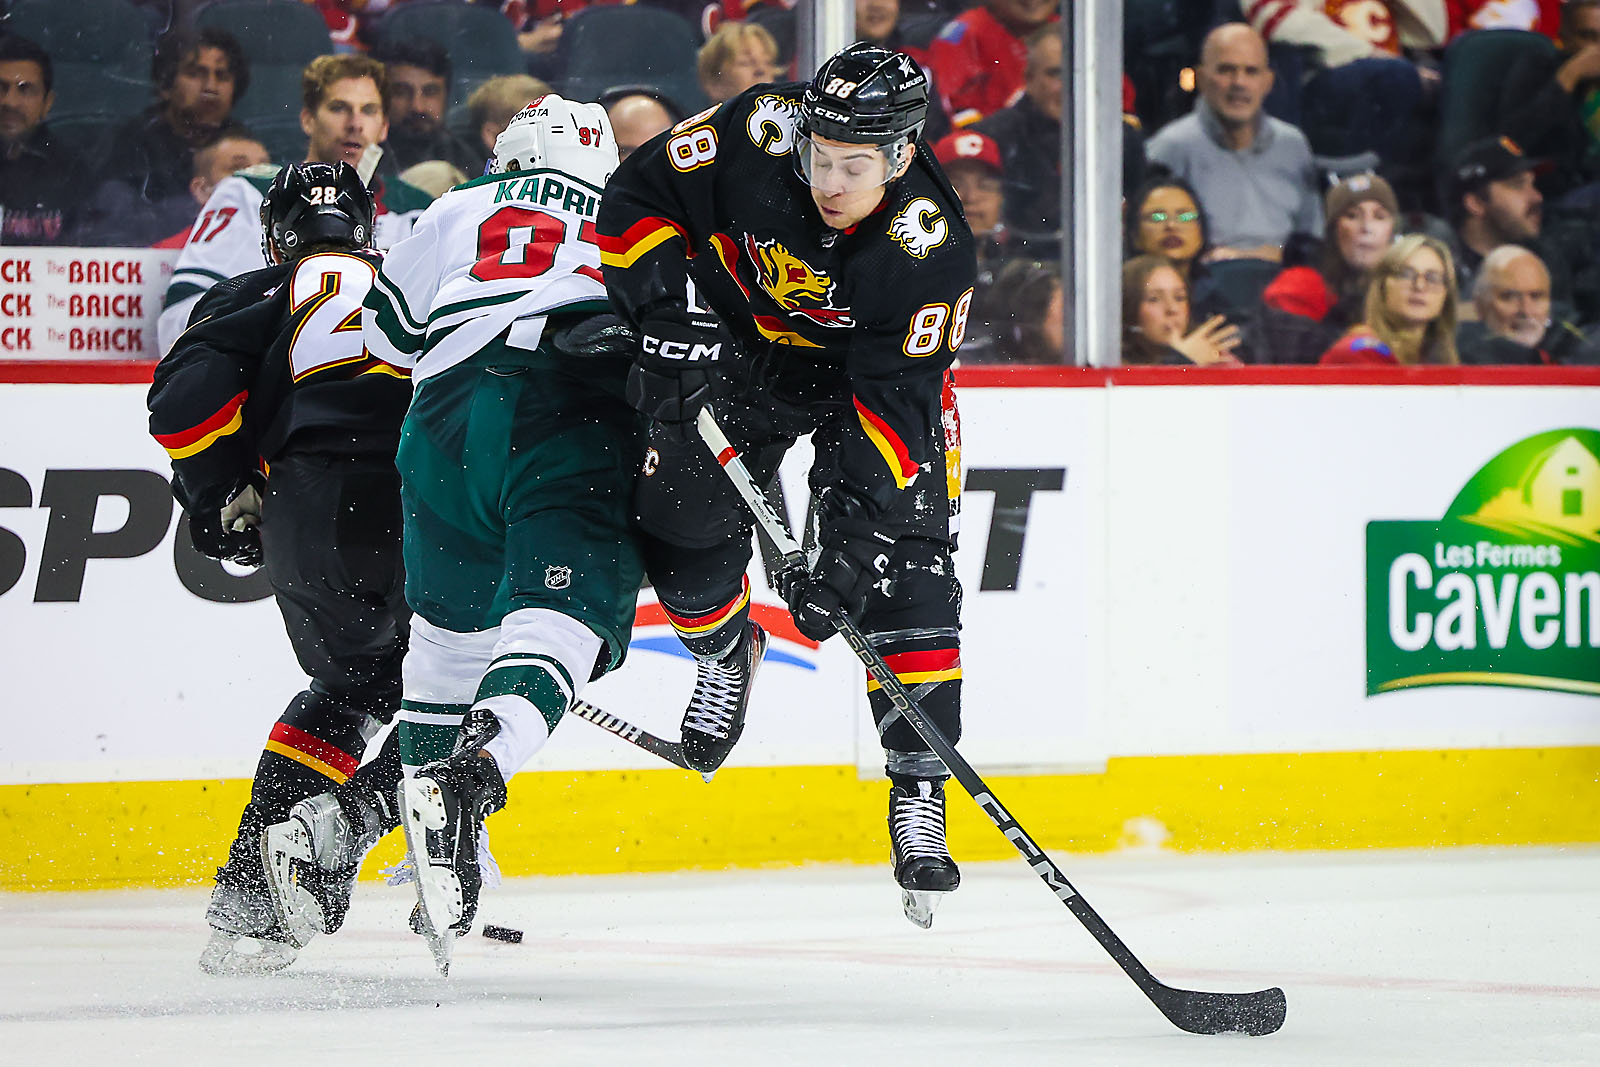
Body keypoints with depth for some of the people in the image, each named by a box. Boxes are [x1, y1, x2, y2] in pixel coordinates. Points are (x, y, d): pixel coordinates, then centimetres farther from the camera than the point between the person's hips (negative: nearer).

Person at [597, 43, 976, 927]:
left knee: (906, 571, -14)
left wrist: (852, 535, -38)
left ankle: (918, 795, -7)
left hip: (872, 370, -2)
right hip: (739, 344, 2)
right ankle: (727, 654, 25)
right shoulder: (758, 134, -30)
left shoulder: (931, 252, -33)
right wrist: (672, 311, -29)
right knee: (683, 517, -9)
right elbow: (637, 198, -16)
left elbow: (895, 404, -31)